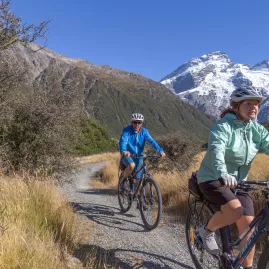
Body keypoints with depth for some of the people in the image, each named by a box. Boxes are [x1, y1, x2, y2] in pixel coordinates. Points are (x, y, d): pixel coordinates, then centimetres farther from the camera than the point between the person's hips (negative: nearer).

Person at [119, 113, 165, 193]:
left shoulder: (144, 131, -6)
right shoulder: (127, 130, -15)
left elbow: (151, 141, -18)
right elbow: (123, 141, -30)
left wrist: (160, 150, -34)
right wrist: (123, 151, -52)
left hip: (138, 157, 3)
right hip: (127, 155, -3)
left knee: (138, 178, 2)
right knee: (132, 165, -35)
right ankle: (124, 180, -8)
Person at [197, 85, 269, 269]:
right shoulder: (223, 126, -18)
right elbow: (216, 150, -34)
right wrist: (222, 174, -54)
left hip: (238, 182, 6)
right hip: (213, 179, -6)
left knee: (248, 225, -3)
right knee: (235, 211, -28)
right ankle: (207, 231, 2)